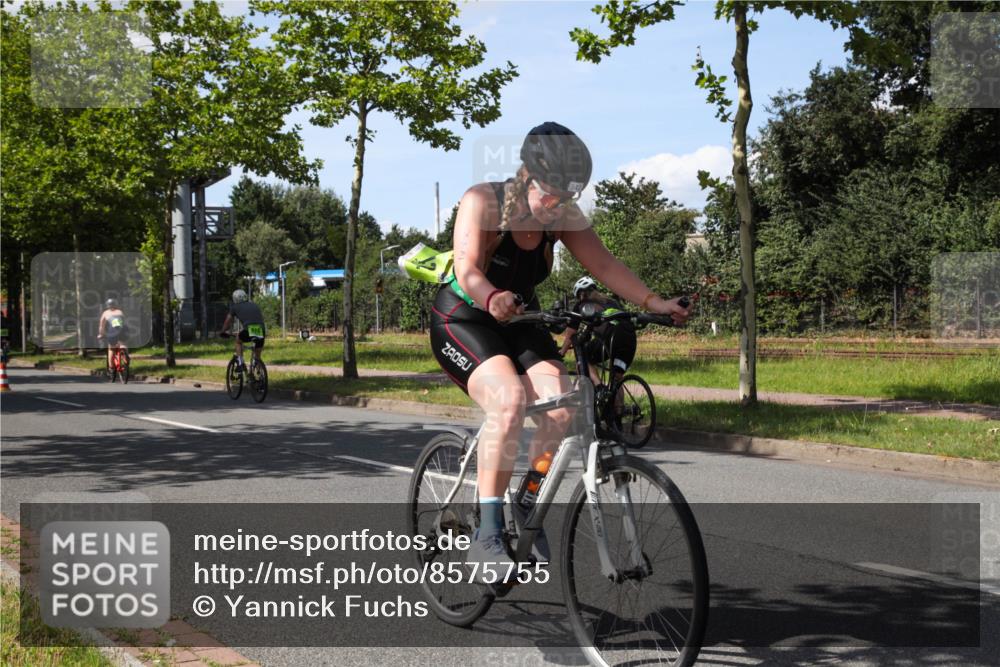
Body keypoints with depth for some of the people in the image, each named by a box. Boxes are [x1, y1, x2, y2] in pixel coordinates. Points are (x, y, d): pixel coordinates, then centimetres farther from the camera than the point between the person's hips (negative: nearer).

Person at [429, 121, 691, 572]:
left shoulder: (563, 215, -6)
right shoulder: (482, 202, -20)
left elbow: (602, 263, -13)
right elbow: (468, 271, -33)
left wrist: (652, 302, -27)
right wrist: (493, 300, -55)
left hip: (519, 323, 5)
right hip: (463, 321, -5)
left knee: (560, 406, -21)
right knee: (509, 398, -33)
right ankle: (486, 536, -29)